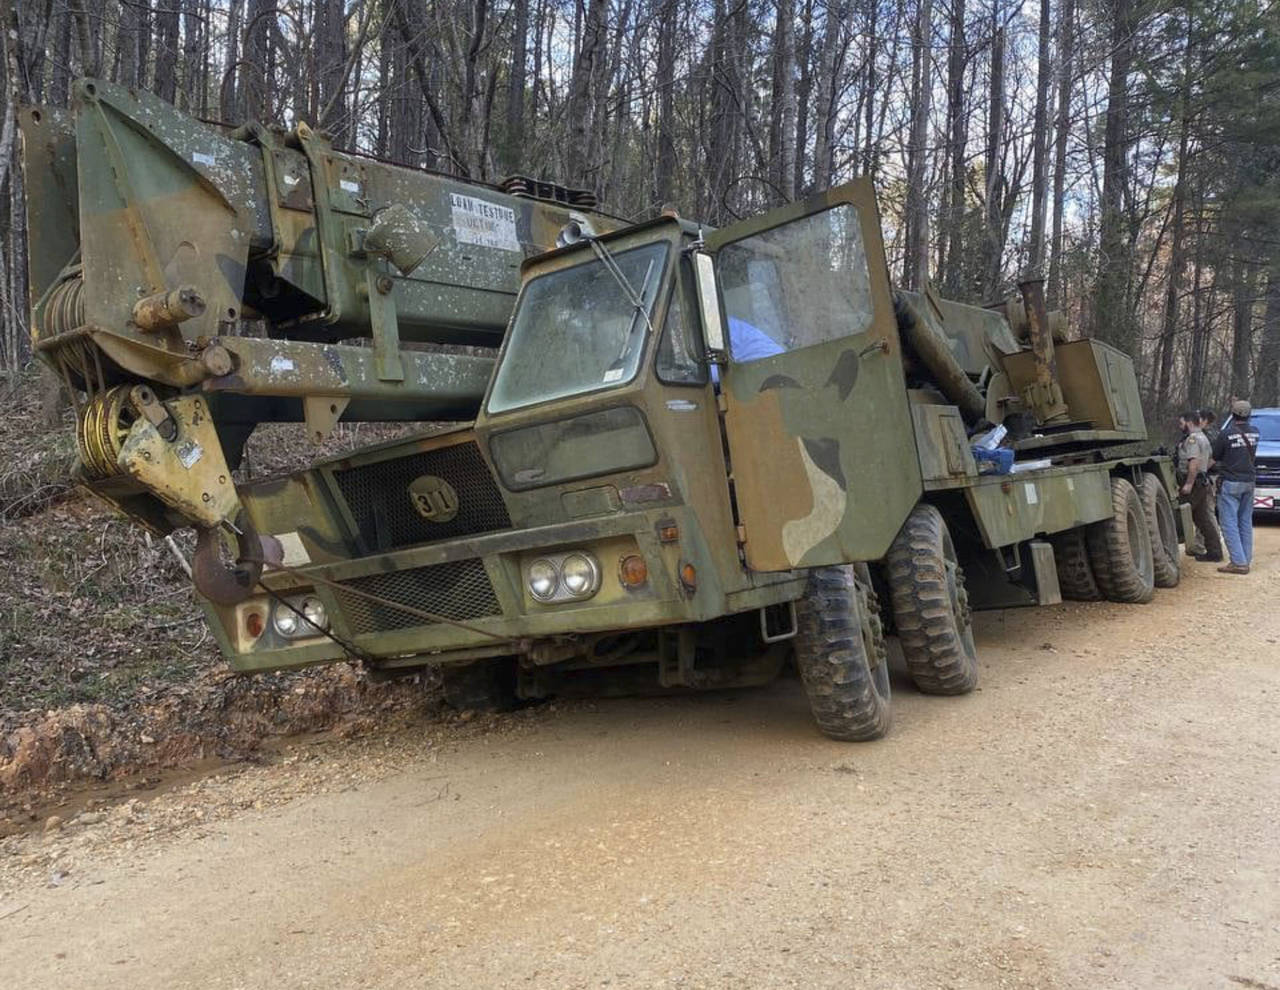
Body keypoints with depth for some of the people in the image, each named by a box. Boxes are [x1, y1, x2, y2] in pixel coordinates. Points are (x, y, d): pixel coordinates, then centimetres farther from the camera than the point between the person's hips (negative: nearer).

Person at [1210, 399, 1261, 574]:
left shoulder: (1226, 434, -15)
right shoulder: (1254, 432, 2)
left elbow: (1215, 456, -5)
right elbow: (1252, 453, 9)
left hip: (1230, 482, -6)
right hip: (1249, 481, 6)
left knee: (1229, 522, -4)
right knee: (1245, 522, 13)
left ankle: (1239, 562, -9)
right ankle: (1246, 560, 16)